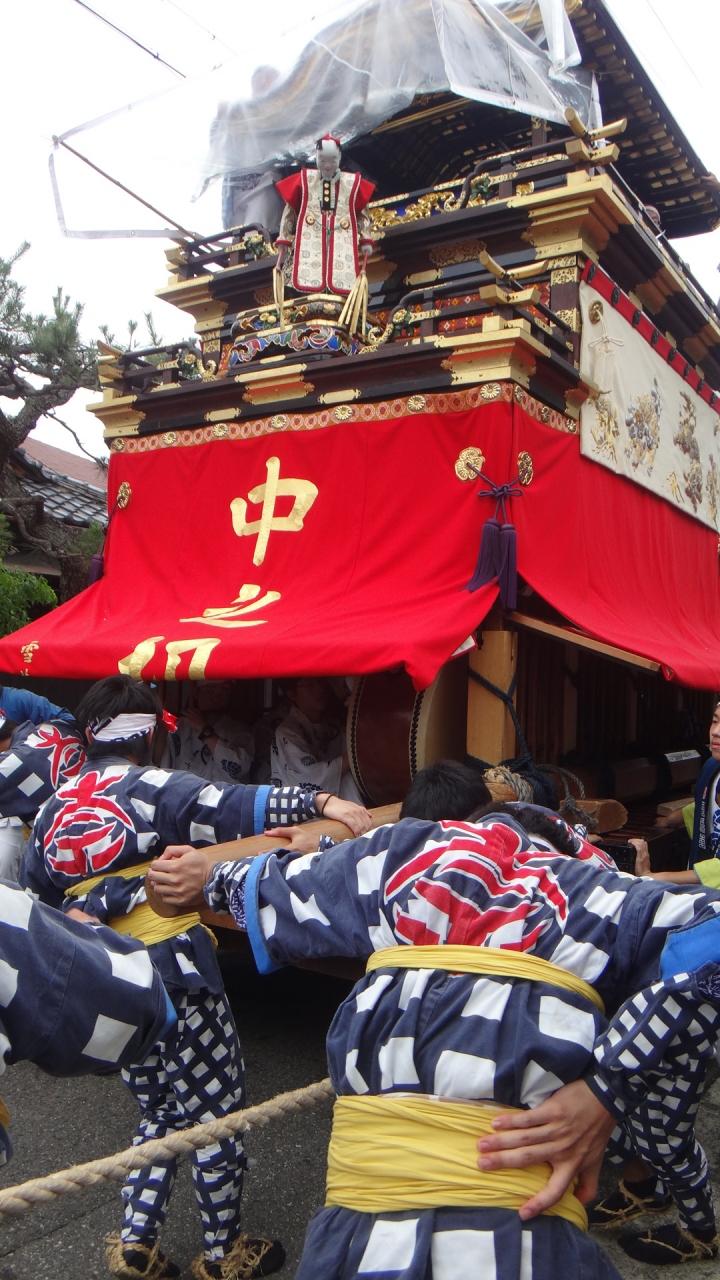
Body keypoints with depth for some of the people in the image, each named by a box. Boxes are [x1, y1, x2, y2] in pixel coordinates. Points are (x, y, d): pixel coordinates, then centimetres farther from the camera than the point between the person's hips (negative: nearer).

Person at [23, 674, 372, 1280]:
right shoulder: (150, 787, -12)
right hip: (173, 967, -7)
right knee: (216, 1110, 9)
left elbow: (37, 895, 8)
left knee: (160, 1111, 24)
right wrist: (318, 800, -35)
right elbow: (229, 807, -27)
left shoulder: (53, 809, 9)